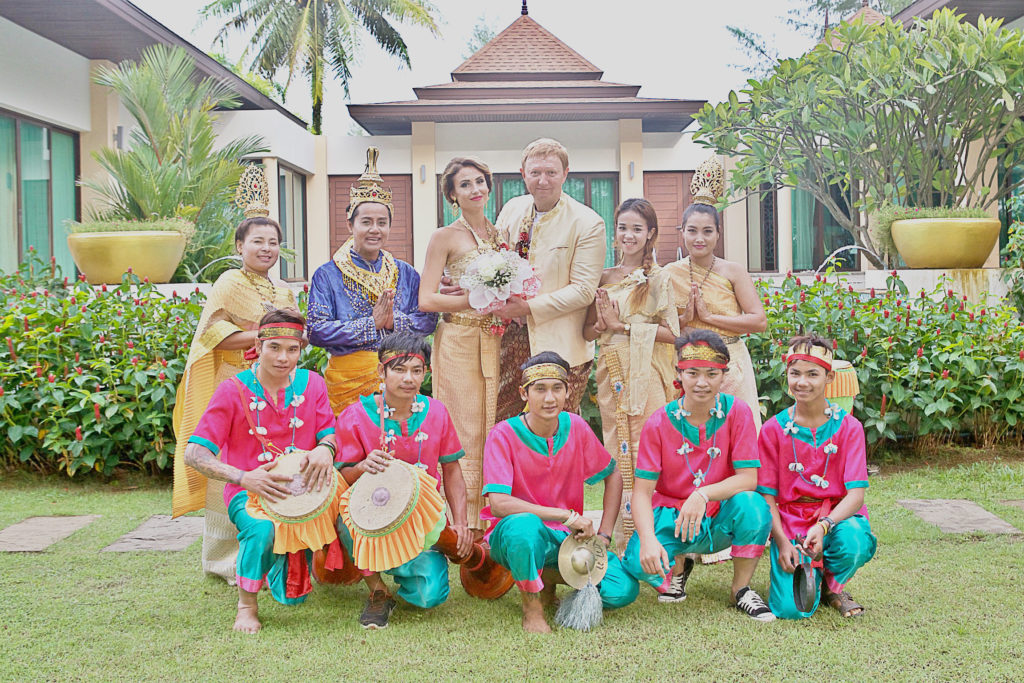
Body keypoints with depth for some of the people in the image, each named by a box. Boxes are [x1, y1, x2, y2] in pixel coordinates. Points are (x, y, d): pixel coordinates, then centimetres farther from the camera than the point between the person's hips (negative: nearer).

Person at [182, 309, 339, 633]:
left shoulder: (311, 384, 4)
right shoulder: (234, 390, -6)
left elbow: (331, 434, 2)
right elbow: (194, 454, -10)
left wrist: (325, 449, -26)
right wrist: (244, 478, -27)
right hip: (249, 494, -3)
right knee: (262, 527, -38)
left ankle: (279, 563, 23)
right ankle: (247, 604, -13)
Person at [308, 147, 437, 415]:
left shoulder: (406, 273, 12)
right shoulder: (327, 275, 1)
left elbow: (428, 320, 5)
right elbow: (316, 331, -9)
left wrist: (394, 321, -13)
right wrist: (372, 324, -14)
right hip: (348, 380, -2)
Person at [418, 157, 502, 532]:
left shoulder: (500, 233, 14)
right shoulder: (444, 237, -2)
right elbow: (426, 300, -9)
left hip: (496, 342, 5)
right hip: (459, 342, -5)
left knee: (493, 428, 6)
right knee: (465, 432, -4)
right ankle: (463, 524, 3)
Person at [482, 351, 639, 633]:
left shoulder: (576, 427, -2)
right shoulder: (504, 435, -15)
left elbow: (613, 476, 12)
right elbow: (498, 504, -26)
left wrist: (604, 534, 1)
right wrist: (568, 515, -25)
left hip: (567, 537, 5)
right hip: (516, 536, -4)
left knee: (623, 590, -18)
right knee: (524, 524, -41)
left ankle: (551, 577, 11)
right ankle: (531, 606, -13)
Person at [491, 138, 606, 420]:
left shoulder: (588, 223, -10)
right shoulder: (511, 210, 6)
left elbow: (584, 290, -13)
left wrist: (529, 307, -18)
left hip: (561, 344, -5)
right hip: (513, 334, 5)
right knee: (497, 422, 9)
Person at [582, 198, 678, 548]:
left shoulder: (658, 278, 1)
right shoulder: (604, 277, 12)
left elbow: (671, 333, -6)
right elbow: (588, 332, 14)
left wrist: (623, 325, -10)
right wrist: (602, 324, -8)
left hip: (647, 375, -4)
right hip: (612, 372, 4)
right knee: (616, 449, 4)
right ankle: (619, 533, 10)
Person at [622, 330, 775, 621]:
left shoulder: (737, 412, -8)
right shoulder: (659, 423, -8)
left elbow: (748, 478, -14)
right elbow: (642, 491, -12)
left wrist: (702, 494, -32)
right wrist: (648, 540, -31)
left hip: (720, 520, 0)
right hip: (671, 516, 0)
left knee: (753, 505, -33)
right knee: (639, 562, -30)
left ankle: (741, 589, -7)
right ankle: (676, 568, 10)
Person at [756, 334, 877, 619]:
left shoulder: (848, 427, -2)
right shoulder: (773, 430, 0)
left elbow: (856, 493, -11)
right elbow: (767, 494, -1)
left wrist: (824, 525, -29)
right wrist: (781, 541, -17)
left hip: (837, 515, 1)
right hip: (790, 520, 0)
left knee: (853, 541, -37)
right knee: (791, 609, -21)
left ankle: (834, 585, 0)